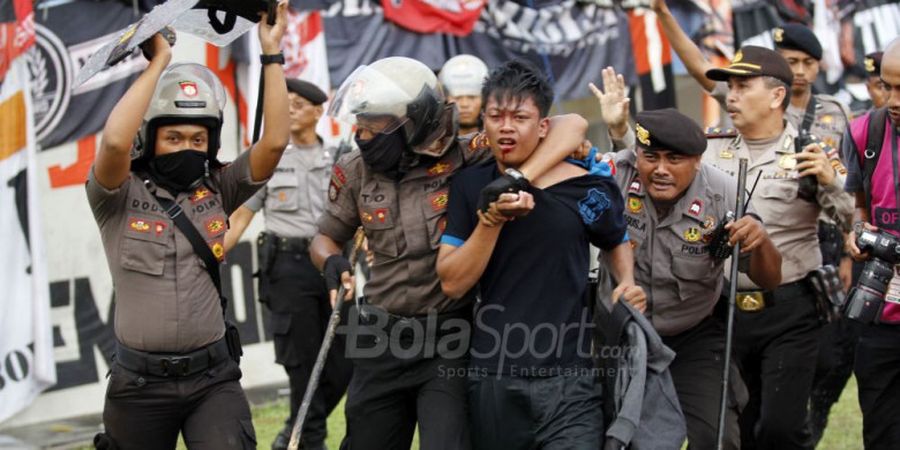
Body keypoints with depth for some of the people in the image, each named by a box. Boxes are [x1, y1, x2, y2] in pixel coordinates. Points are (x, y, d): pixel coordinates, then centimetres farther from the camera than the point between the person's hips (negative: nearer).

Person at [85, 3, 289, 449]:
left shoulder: (217, 190, 4)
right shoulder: (119, 197, -6)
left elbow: (274, 141, -7)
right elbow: (114, 141, -26)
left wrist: (271, 54, -8)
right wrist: (158, 62, -20)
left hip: (213, 376, 1)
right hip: (140, 382, -1)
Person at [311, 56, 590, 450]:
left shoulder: (467, 159, -13)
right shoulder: (355, 173, 0)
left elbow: (571, 127, -18)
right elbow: (326, 237, 16)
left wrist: (518, 179, -32)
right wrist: (332, 262, -8)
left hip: (451, 340, -4)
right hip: (382, 341, 4)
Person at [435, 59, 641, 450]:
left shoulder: (586, 188, -1)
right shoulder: (469, 186, 4)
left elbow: (617, 242, 20)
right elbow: (452, 284, -4)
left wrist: (628, 284, 0)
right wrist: (492, 221, -15)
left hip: (567, 381, -2)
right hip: (492, 380, 2)